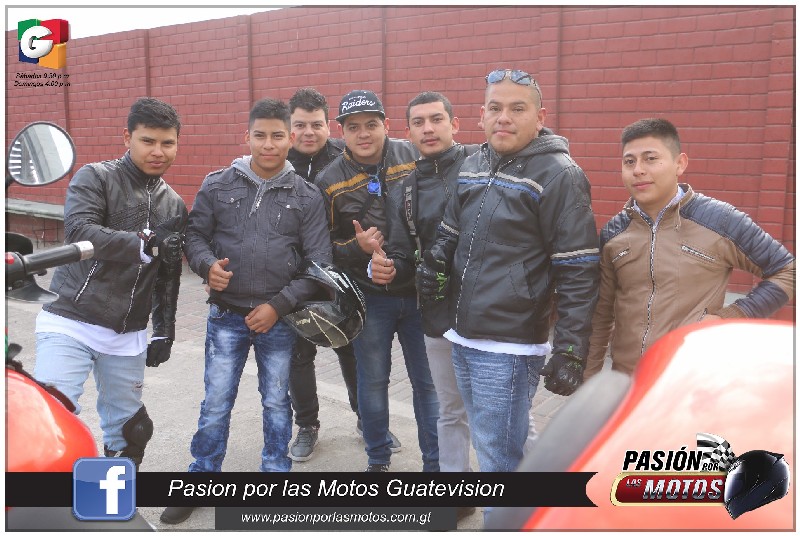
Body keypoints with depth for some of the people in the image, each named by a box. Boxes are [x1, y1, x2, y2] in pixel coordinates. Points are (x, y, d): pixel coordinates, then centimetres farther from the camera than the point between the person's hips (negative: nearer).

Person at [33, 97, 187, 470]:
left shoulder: (174, 206, 13)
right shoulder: (95, 177, -2)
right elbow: (79, 232, -21)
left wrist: (165, 331, 13)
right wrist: (147, 244, -25)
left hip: (128, 336, 5)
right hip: (70, 324, -4)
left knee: (129, 430, 11)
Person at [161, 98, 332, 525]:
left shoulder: (307, 196, -2)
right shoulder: (217, 185, 0)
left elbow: (319, 262, -4)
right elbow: (194, 234, 6)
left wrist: (279, 305, -11)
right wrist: (208, 265, -16)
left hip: (279, 317, 0)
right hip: (227, 315, 0)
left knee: (277, 402, 13)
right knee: (216, 404, 7)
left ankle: (277, 471, 32)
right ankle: (202, 478, 27)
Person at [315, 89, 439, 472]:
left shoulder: (415, 158, -5)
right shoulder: (330, 181, -4)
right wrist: (357, 247, -17)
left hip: (419, 290, 0)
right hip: (369, 297, 0)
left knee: (428, 380, 9)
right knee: (373, 380, 12)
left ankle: (435, 462, 27)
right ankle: (377, 461, 33)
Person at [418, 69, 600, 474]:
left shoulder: (558, 175, -12)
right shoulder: (471, 167, 9)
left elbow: (578, 274, -13)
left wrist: (569, 351, -16)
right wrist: (435, 260, 0)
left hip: (508, 347, -7)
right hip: (461, 336, 8)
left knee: (498, 457, 0)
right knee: (486, 443, 20)